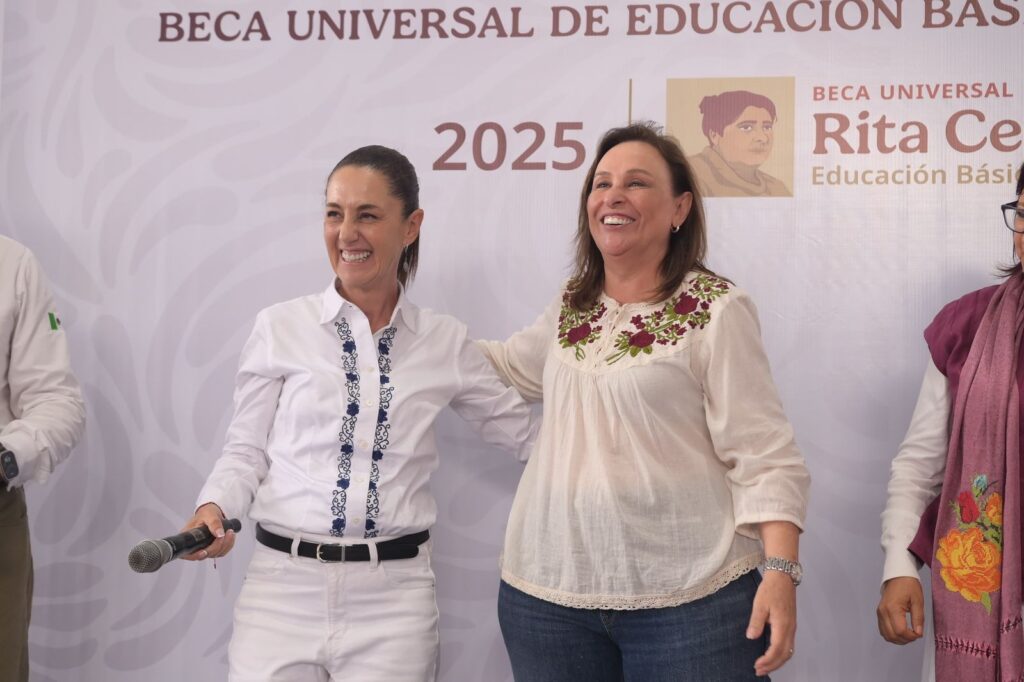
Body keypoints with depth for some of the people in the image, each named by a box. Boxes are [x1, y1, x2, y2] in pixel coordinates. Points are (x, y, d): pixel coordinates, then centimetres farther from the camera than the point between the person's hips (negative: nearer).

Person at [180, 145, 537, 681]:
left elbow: (529, 432, 12)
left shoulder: (446, 343, 5)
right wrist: (214, 508, -13)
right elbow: (247, 450, 4)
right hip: (285, 585, -1)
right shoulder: (280, 328, 1)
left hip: (394, 593, 1)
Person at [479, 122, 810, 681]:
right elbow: (508, 368, 28)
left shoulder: (715, 311, -8)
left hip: (689, 597, -5)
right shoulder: (572, 305, 10)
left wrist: (781, 570, -20)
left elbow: (763, 456, -11)